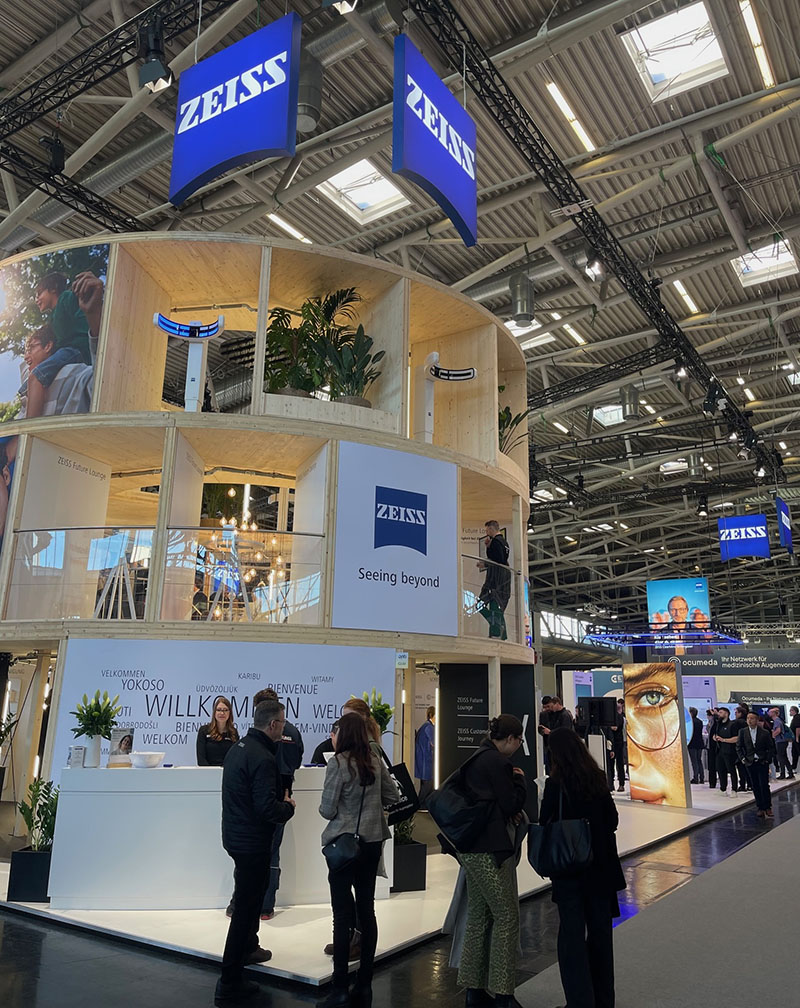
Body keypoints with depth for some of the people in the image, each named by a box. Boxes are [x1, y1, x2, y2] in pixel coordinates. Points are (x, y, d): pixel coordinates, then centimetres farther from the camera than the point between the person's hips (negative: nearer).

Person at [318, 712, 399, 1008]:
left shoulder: (338, 763, -16)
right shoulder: (376, 762, 1)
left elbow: (327, 810, -14)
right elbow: (393, 797, 10)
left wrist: (328, 807, 7)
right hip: (373, 841, 6)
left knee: (343, 914, 3)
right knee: (366, 909, 13)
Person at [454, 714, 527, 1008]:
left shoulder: (475, 758, 11)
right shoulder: (498, 762, -17)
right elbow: (512, 804, -13)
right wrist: (520, 779, 2)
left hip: (470, 848, 10)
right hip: (491, 848, -10)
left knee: (478, 916, 16)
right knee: (506, 917, 2)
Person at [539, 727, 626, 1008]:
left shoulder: (556, 783, -16)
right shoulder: (598, 779, -4)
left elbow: (545, 825, -9)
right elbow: (612, 820, 3)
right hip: (601, 866, 5)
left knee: (572, 934, 6)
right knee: (600, 931, 17)